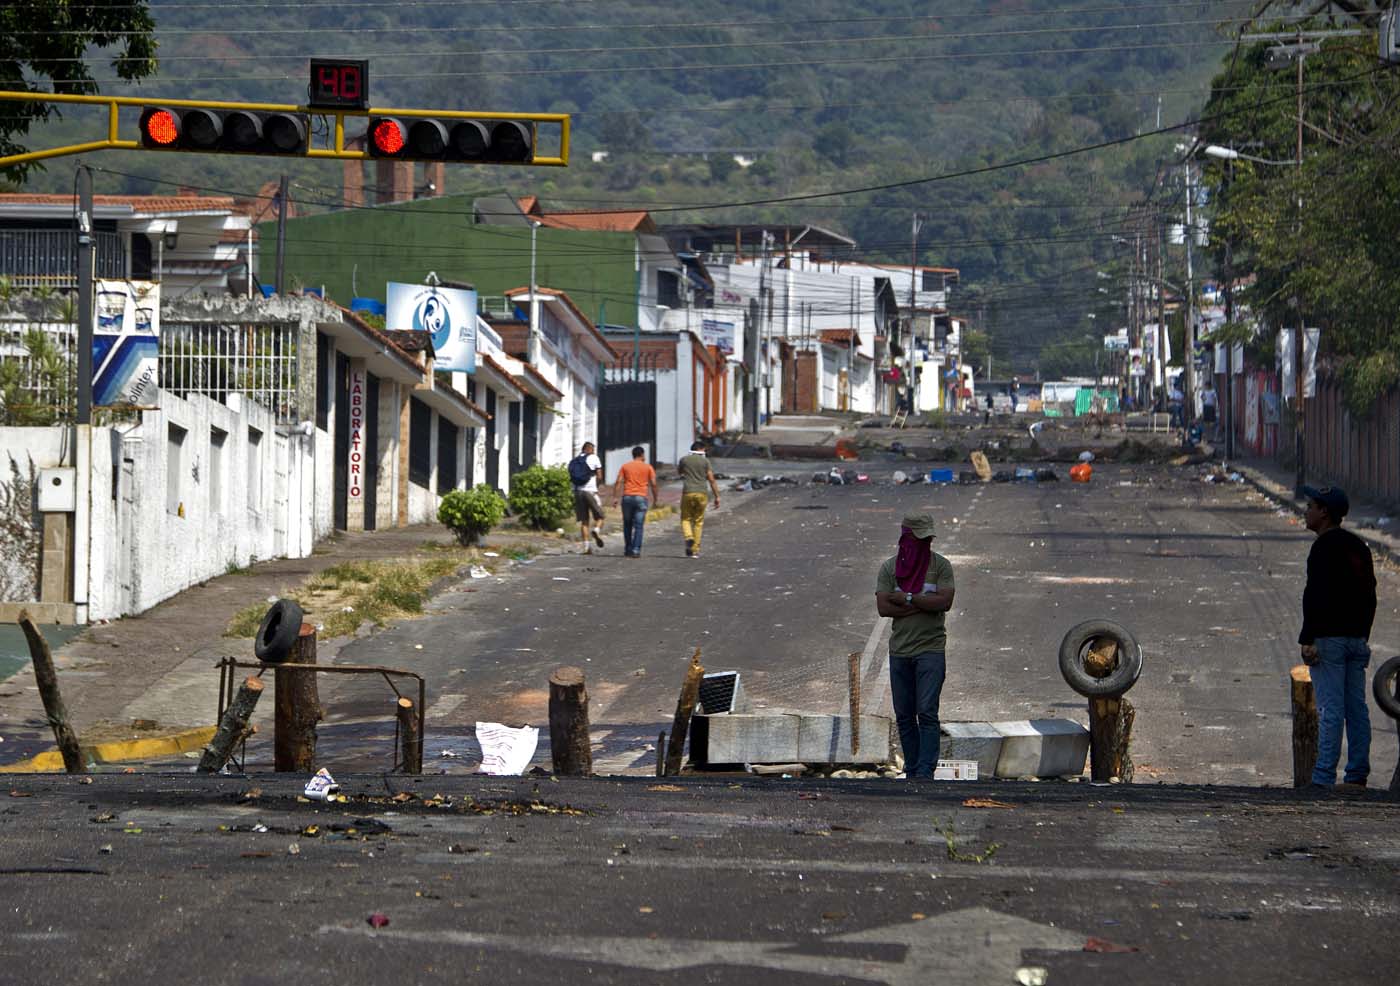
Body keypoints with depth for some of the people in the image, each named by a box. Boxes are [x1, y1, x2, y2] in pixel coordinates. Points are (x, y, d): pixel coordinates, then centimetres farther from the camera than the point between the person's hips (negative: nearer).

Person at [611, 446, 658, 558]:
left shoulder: (625, 466, 8)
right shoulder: (648, 467, 4)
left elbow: (618, 482, -1)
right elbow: (653, 484, -1)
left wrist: (615, 497, -1)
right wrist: (655, 498, 9)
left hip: (627, 497, 2)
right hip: (641, 498, -2)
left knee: (627, 525, 15)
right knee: (638, 526, -1)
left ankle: (627, 549, 19)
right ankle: (636, 550, -8)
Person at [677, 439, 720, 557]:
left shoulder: (684, 460, 6)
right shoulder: (705, 461, 2)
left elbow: (681, 473, 26)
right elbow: (712, 480, 0)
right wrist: (717, 497, 3)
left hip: (687, 493, 0)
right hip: (701, 494, 0)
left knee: (686, 519, 11)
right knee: (698, 521, 9)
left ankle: (689, 537, -18)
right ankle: (695, 550, 7)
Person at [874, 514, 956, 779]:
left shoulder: (940, 565, 0)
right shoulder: (889, 567, 5)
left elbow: (945, 602, -13)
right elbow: (883, 607, -6)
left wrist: (907, 599, -12)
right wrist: (924, 605, -12)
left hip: (931, 650, -3)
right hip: (899, 651, 3)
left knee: (927, 713, -12)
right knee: (904, 717, 6)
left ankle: (925, 772, -15)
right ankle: (911, 772, 13)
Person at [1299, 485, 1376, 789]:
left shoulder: (1325, 547, -13)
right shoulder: (1359, 546, 16)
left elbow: (1317, 596, -20)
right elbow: (1369, 595, 20)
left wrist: (1307, 640, -20)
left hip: (1328, 639, -8)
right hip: (1357, 638, 9)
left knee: (1330, 710, -10)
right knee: (1356, 708, 10)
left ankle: (1324, 778, -11)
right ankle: (1357, 776, 12)